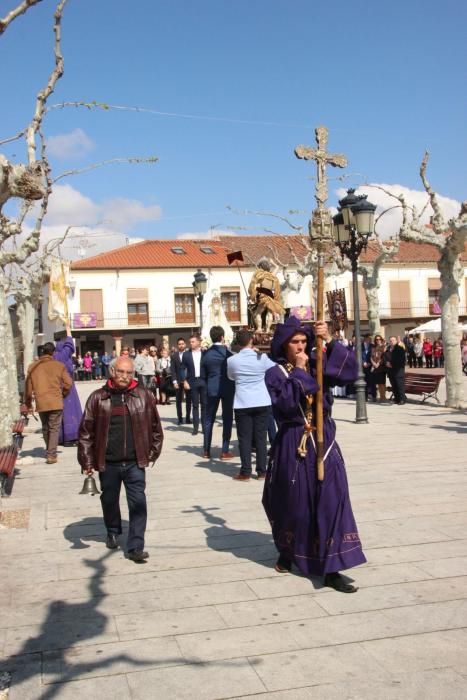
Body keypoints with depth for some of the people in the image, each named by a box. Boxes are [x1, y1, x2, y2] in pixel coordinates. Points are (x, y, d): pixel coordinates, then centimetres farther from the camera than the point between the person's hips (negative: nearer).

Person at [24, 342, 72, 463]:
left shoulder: (32, 367, 4)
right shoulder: (59, 365, -2)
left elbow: (28, 387, 6)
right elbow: (68, 384, -3)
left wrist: (28, 404, 17)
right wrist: (63, 394, 16)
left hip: (40, 403, 3)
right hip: (56, 402, -3)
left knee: (45, 428, 19)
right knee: (54, 428, 3)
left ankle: (49, 452, 31)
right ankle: (51, 455, -4)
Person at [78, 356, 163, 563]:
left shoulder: (144, 396, -1)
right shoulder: (98, 398, -2)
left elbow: (155, 427, 7)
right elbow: (86, 431, 0)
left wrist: (152, 453, 5)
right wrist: (87, 461, -2)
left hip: (135, 462, -1)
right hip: (108, 463, 1)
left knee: (138, 503, -6)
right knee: (109, 500, 18)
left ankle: (136, 547, 0)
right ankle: (112, 532, 42)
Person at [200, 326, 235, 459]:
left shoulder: (206, 353, -2)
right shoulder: (228, 351, -10)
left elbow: (203, 375, 3)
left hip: (212, 389, 3)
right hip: (228, 388, -2)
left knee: (209, 419, 12)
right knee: (227, 419, 4)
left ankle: (206, 450, 14)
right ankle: (225, 451, 3)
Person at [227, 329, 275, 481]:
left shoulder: (232, 360, -3)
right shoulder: (262, 358, -3)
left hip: (242, 403, -1)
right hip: (262, 402, 1)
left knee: (244, 438, 3)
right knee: (261, 437, 6)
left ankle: (245, 472, 3)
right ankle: (262, 471, 10)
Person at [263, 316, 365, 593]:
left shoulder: (317, 365, 6)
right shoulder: (275, 373, -3)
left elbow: (350, 371, -9)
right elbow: (286, 404, -20)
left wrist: (330, 341, -17)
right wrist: (299, 372, -16)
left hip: (323, 441, 3)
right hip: (293, 445, -3)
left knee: (331, 502, -2)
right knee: (295, 503, 9)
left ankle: (331, 569, 2)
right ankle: (287, 553, 35)